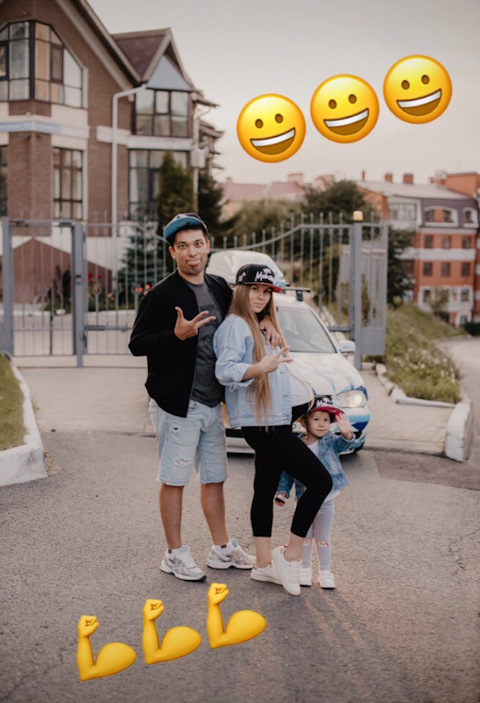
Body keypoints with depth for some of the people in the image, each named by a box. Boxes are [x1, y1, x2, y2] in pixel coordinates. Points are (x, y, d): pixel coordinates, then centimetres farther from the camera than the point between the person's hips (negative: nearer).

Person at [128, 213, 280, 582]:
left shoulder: (219, 288, 10)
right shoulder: (161, 295, -10)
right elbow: (137, 344, -13)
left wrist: (263, 319, 7)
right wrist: (176, 335, -27)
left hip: (212, 402, 7)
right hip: (177, 403, -7)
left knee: (215, 478, 15)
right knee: (174, 480, 2)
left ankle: (222, 548, 27)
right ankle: (175, 554, 13)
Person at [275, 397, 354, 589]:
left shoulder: (330, 442, -7)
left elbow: (342, 444, -28)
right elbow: (287, 472, 0)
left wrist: (346, 434, -49)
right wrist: (282, 491, -10)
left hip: (326, 502, 0)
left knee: (323, 539, 12)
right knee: (305, 537, 14)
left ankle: (325, 572, 24)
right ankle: (305, 569, 29)